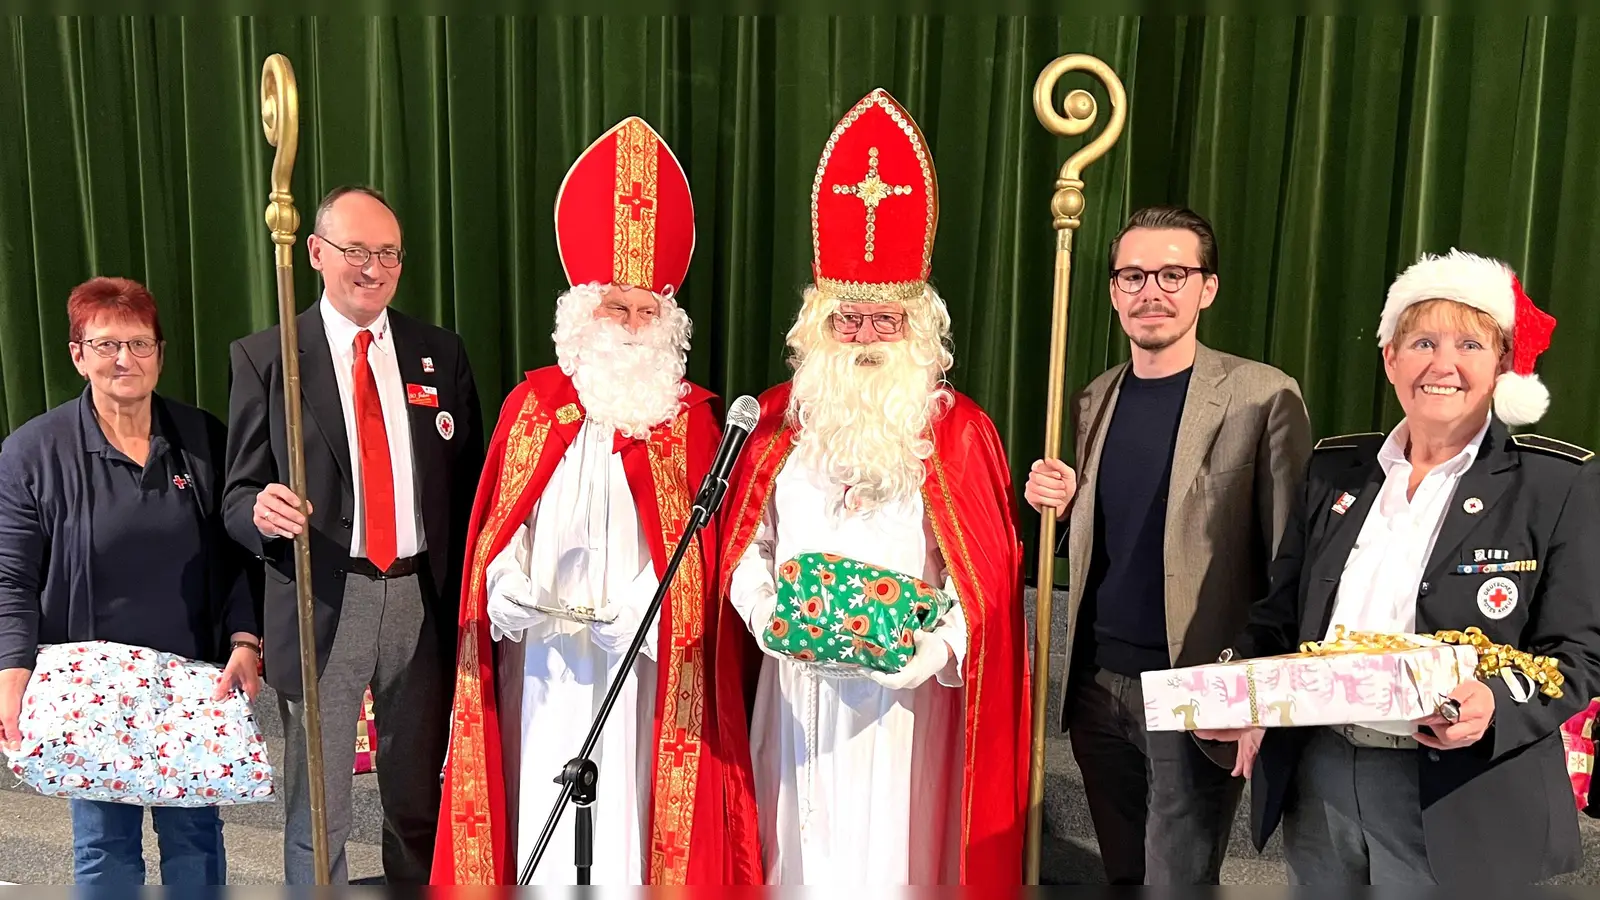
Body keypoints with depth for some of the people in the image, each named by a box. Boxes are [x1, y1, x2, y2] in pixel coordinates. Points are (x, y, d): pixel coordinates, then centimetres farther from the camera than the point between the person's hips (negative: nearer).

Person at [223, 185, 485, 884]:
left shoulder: (441, 354, 6)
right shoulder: (264, 357, -1)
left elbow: (469, 483, 6)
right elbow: (239, 494, 0)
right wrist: (261, 510, -24)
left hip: (423, 597, 2)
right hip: (321, 602, -2)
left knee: (420, 799, 16)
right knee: (317, 811, 7)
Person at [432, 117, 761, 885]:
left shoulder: (689, 418, 1)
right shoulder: (534, 405, 6)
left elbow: (692, 548, -1)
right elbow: (502, 528, 7)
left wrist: (625, 617, -13)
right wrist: (514, 594, -10)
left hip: (642, 655, -1)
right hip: (542, 654, 1)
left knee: (634, 805, 3)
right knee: (544, 809, 6)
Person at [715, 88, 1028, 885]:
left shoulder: (959, 431, -1)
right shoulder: (777, 423, 5)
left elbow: (984, 577, -4)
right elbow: (745, 549, 7)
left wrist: (938, 649, -18)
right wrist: (768, 616, -10)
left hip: (908, 695, -1)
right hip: (799, 690, 2)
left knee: (896, 849, 6)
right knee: (802, 846, 11)